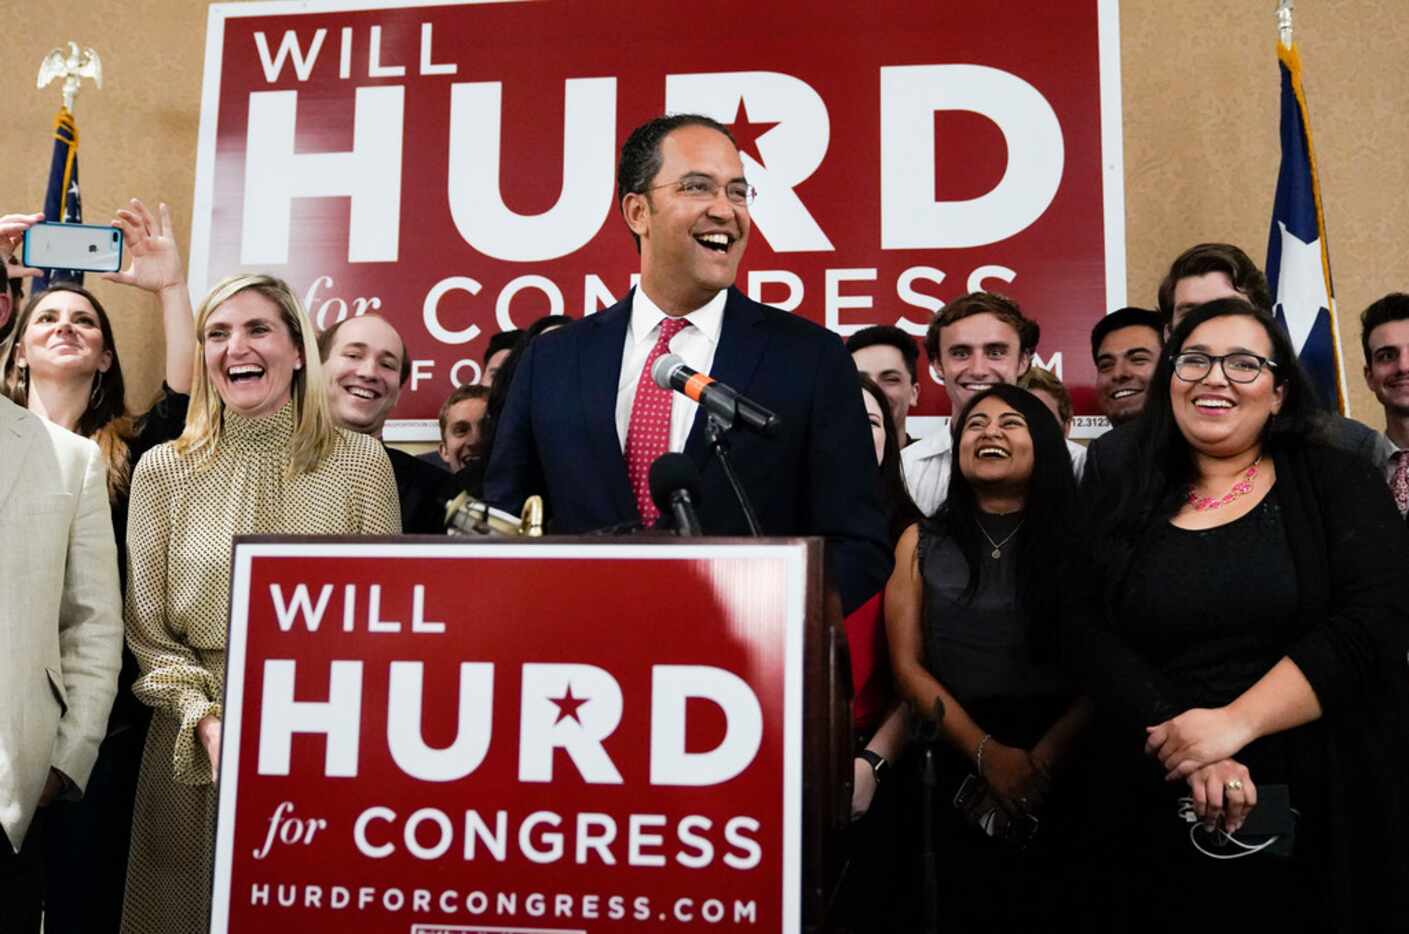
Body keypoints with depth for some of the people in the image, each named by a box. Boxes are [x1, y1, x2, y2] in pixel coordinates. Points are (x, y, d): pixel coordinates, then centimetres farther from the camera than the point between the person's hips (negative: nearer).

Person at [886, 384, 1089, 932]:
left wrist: (1045, 757, -15)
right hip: (962, 774, 1)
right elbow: (908, 666, -1)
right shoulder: (922, 543, 4)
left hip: (1065, 777, -1)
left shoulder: (1077, 541, 1)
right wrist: (987, 752, -11)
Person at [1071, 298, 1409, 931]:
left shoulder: (1337, 484, 1)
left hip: (1325, 813, -1)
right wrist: (1181, 742, -19)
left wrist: (1236, 722, -21)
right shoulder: (1129, 503, 6)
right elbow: (1093, 638, -3)